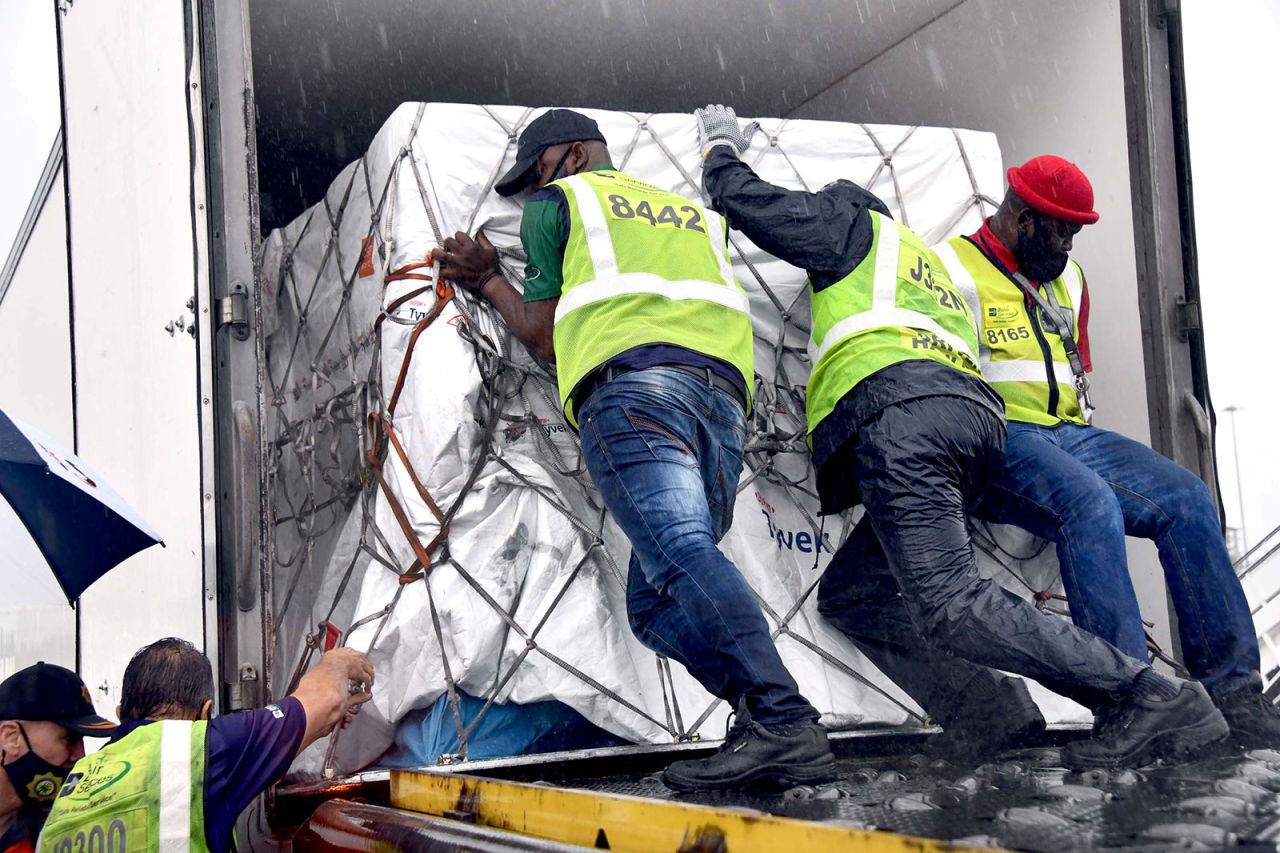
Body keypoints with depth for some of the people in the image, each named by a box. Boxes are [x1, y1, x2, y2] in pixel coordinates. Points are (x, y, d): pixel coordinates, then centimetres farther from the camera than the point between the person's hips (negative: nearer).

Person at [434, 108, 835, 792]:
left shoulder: (558, 202, 22)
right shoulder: (693, 215, 39)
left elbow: (547, 337, 20)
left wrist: (488, 281, 39)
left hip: (632, 383, -6)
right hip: (724, 399, 7)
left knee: (682, 554, -25)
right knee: (654, 603, 4)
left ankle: (783, 722, -44)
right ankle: (777, 725, -19)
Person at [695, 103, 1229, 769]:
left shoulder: (854, 224, 21)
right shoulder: (936, 267, 41)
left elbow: (751, 204, 20)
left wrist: (720, 152, 39)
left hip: (899, 411, -9)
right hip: (975, 418, 9)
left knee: (950, 606, -20)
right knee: (848, 594, 12)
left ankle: (1156, 698, -29)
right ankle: (990, 724, -7)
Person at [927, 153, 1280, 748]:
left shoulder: (1067, 279, 25)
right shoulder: (952, 269, 1)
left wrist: (1081, 445, 13)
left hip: (1068, 434, 7)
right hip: (998, 442, -7)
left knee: (1186, 498, -16)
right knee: (1091, 503, -36)